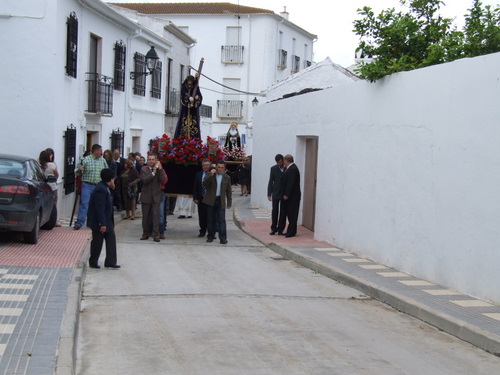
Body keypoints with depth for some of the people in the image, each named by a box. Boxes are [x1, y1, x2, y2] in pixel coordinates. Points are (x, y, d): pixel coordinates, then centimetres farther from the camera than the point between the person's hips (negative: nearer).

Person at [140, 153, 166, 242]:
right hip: (146, 196, 1)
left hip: (156, 196, -1)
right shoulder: (144, 169, 2)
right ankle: (146, 233, 19)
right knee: (145, 216, 8)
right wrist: (153, 172, -18)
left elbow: (163, 180, -10)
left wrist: (160, 169, -14)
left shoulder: (159, 169, 5)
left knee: (156, 216, -7)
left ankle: (156, 235, -7)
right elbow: (144, 180, -13)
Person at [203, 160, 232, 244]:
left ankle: (223, 238, -9)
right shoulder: (211, 175, 5)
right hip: (211, 200, 1)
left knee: (221, 219, -8)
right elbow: (205, 183, -10)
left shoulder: (226, 177, 7)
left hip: (221, 201, 0)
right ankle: (211, 236, 15)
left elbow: (228, 191, 11)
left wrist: (229, 202, 8)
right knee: (210, 219, 5)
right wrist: (211, 175, -22)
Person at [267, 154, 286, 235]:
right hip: (276, 193, 0)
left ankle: (280, 229, 8)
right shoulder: (273, 168, 2)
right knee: (275, 211, 1)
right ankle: (273, 228, 8)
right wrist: (269, 194, -3)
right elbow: (270, 182, 2)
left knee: (283, 212, 2)